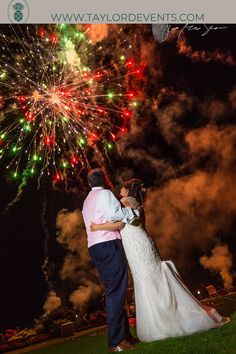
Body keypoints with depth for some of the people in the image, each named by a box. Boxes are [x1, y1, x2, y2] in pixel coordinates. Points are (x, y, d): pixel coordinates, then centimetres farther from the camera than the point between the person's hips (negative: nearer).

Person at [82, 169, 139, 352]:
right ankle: (116, 341, -14)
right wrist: (132, 211, -3)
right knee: (116, 291, -11)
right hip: (109, 243, -9)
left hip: (94, 246, 9)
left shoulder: (87, 201, 25)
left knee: (113, 290, 10)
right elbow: (114, 214, -17)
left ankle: (124, 334, 12)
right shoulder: (105, 193, -1)